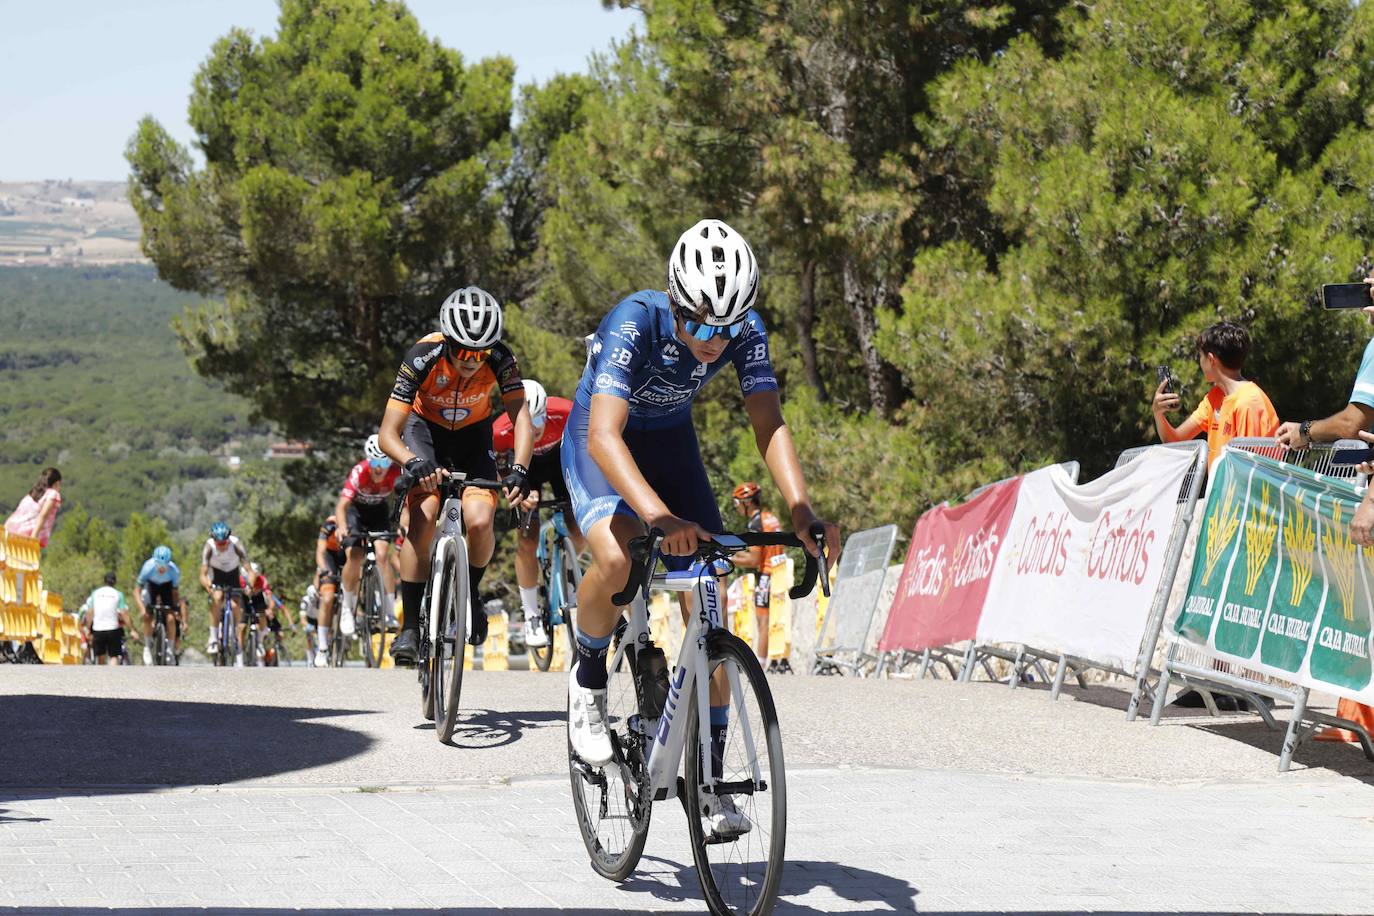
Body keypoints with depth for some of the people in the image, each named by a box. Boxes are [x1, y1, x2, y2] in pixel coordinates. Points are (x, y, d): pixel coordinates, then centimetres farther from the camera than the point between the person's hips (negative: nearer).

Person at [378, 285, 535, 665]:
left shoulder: (500, 360, -29)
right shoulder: (423, 357, -33)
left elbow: (521, 416, -31)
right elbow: (388, 433, -33)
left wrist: (519, 470, -49)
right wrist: (413, 462, -54)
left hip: (473, 434, 1)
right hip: (425, 428, -1)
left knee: (480, 521, -21)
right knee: (423, 518, -24)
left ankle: (471, 592, 11)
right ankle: (410, 626, -13)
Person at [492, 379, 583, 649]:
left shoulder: (566, 414, -37)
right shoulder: (501, 431, -36)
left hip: (560, 457, 1)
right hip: (525, 465, -1)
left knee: (580, 532, -12)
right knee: (527, 542, -12)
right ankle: (532, 618, 1)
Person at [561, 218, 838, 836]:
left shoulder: (744, 332, -23)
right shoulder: (634, 323, -36)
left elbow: (769, 424, -25)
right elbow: (605, 436, -45)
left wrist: (801, 510, -42)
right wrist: (661, 517, -60)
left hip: (671, 443, 4)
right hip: (601, 443, -4)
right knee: (617, 560, -34)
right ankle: (588, 675, -3)